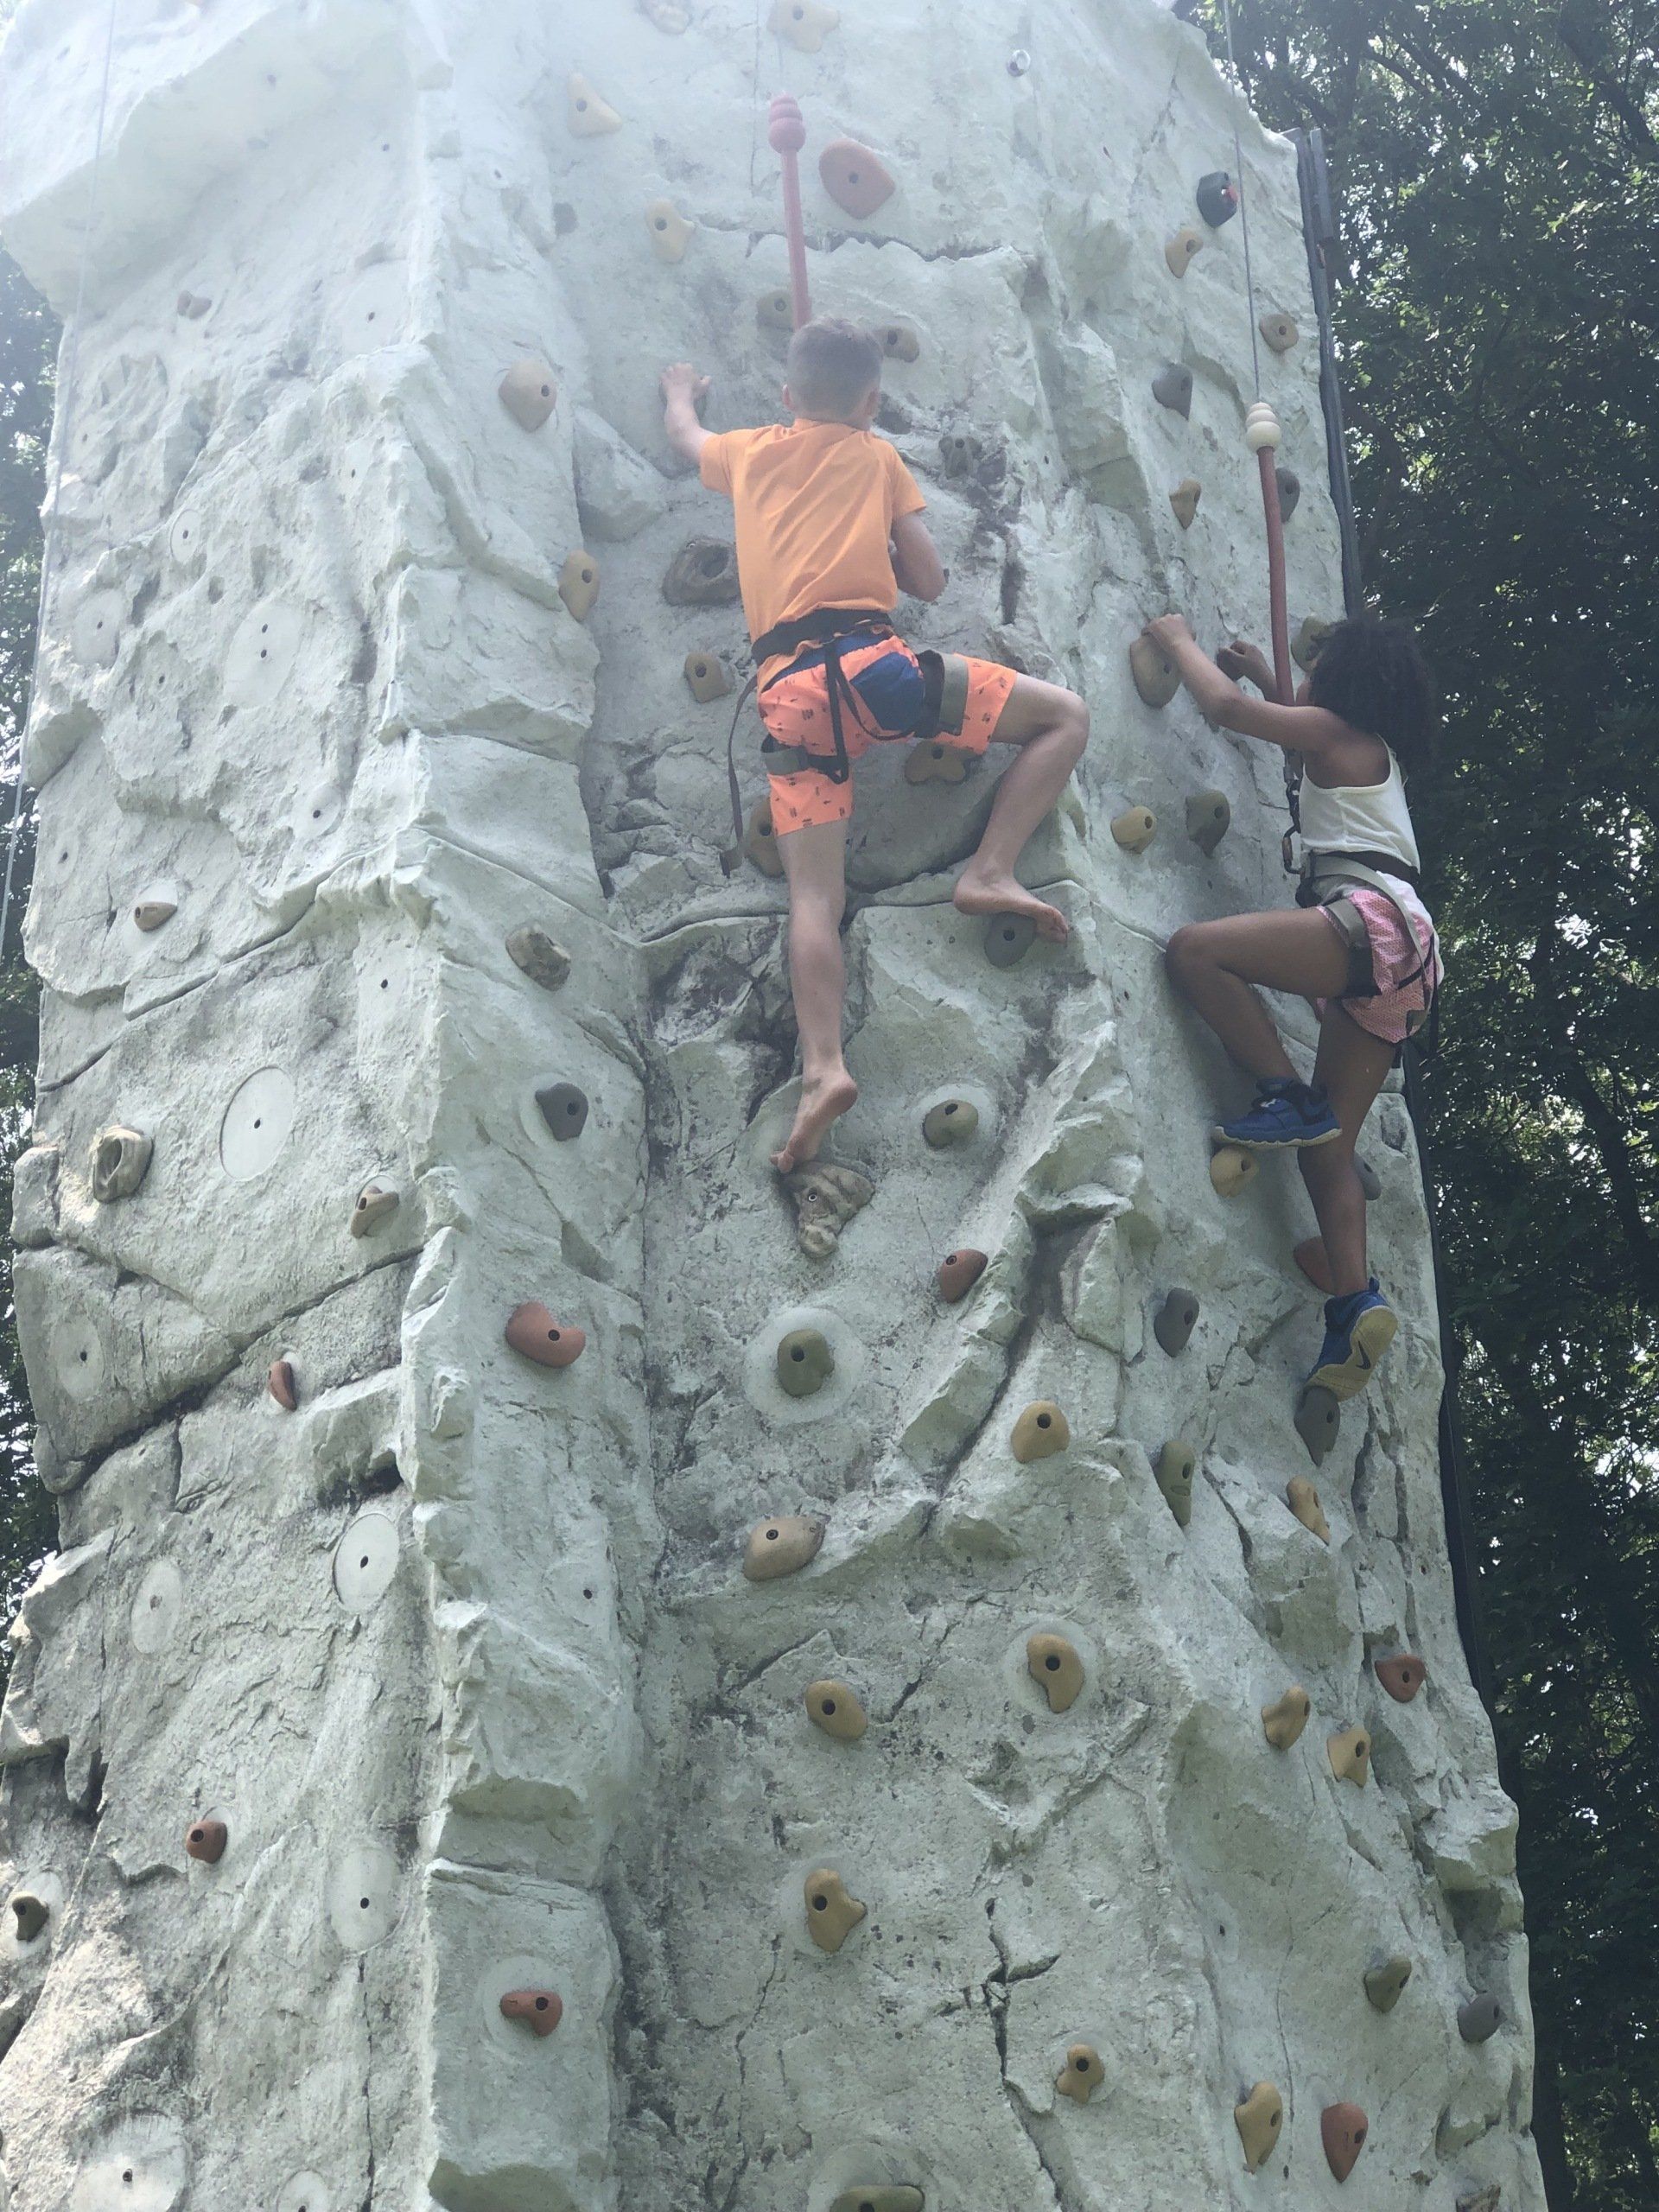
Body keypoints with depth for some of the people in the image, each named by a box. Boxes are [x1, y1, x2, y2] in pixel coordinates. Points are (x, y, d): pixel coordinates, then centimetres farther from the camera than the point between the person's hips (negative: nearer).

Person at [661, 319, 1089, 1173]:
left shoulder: (749, 452, 23)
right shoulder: (877, 457, 16)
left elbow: (684, 431, 46)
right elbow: (929, 582, 15)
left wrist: (682, 391, 68)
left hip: (787, 690, 3)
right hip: (869, 663, -3)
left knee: (814, 897, -4)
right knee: (1064, 715, 8)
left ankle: (822, 1067, -23)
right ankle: (990, 871, -5)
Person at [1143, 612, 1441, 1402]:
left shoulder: (1336, 730, 5)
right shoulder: (1379, 753, 30)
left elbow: (1222, 705, 0)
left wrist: (1179, 642, 16)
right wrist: (1264, 676, 51)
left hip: (1374, 919, -9)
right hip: (1394, 971, 9)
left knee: (1194, 950, -19)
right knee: (1328, 1149, 4)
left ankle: (1289, 1098, -21)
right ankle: (1357, 1303, -10)